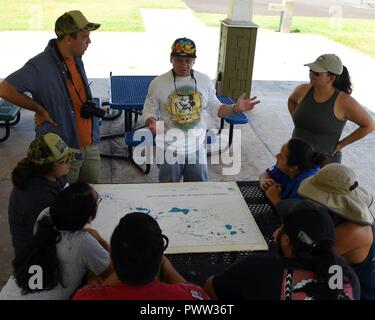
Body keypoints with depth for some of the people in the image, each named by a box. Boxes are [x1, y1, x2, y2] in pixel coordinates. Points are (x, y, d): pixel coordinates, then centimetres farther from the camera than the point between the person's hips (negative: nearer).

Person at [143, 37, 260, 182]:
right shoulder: (158, 83, -10)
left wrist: (235, 108, -9)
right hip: (169, 149, -2)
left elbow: (214, 108, 6)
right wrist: (152, 122, -25)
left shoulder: (205, 81, -2)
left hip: (196, 148, 2)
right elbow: (149, 111, -3)